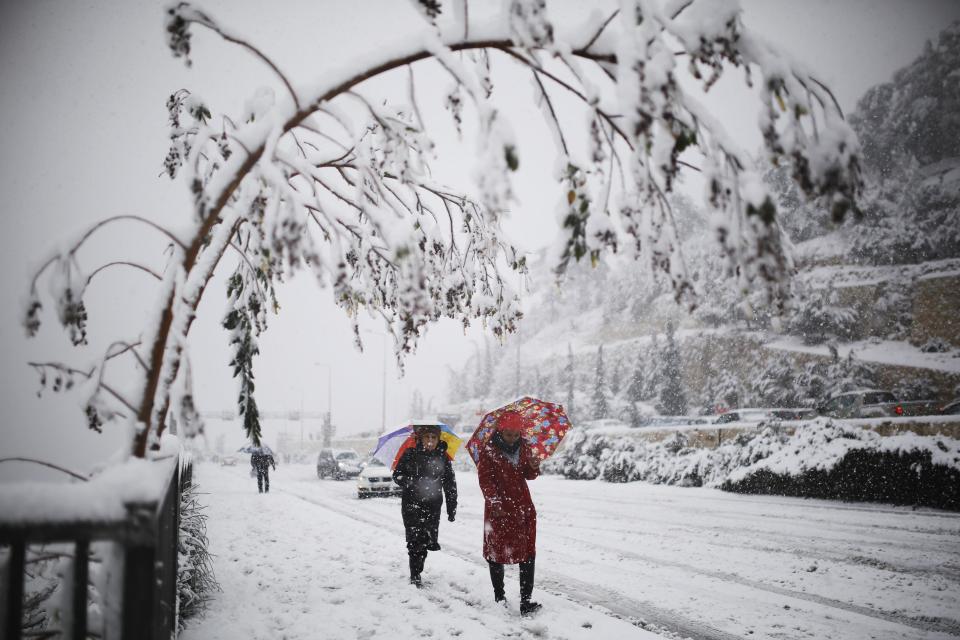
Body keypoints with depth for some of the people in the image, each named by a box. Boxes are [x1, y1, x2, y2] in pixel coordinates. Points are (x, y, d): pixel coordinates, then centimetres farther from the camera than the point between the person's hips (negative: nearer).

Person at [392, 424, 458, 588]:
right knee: (416, 539, -7)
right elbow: (397, 475, 0)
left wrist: (452, 507, 7)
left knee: (429, 539, 2)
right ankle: (415, 576, 5)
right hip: (412, 505, -2)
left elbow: (450, 485, 9)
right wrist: (414, 483, -19)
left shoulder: (443, 457, 4)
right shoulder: (410, 454, -3)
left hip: (433, 506, 2)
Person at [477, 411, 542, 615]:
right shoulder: (488, 451, -8)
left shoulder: (523, 448, 6)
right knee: (497, 552, 7)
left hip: (523, 506, 4)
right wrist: (495, 501, -23)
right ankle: (499, 597, 22)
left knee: (527, 552, -4)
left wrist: (533, 467, -10)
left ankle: (525, 600, -4)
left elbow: (528, 476, 13)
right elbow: (485, 478, -12)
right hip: (499, 509, -4)